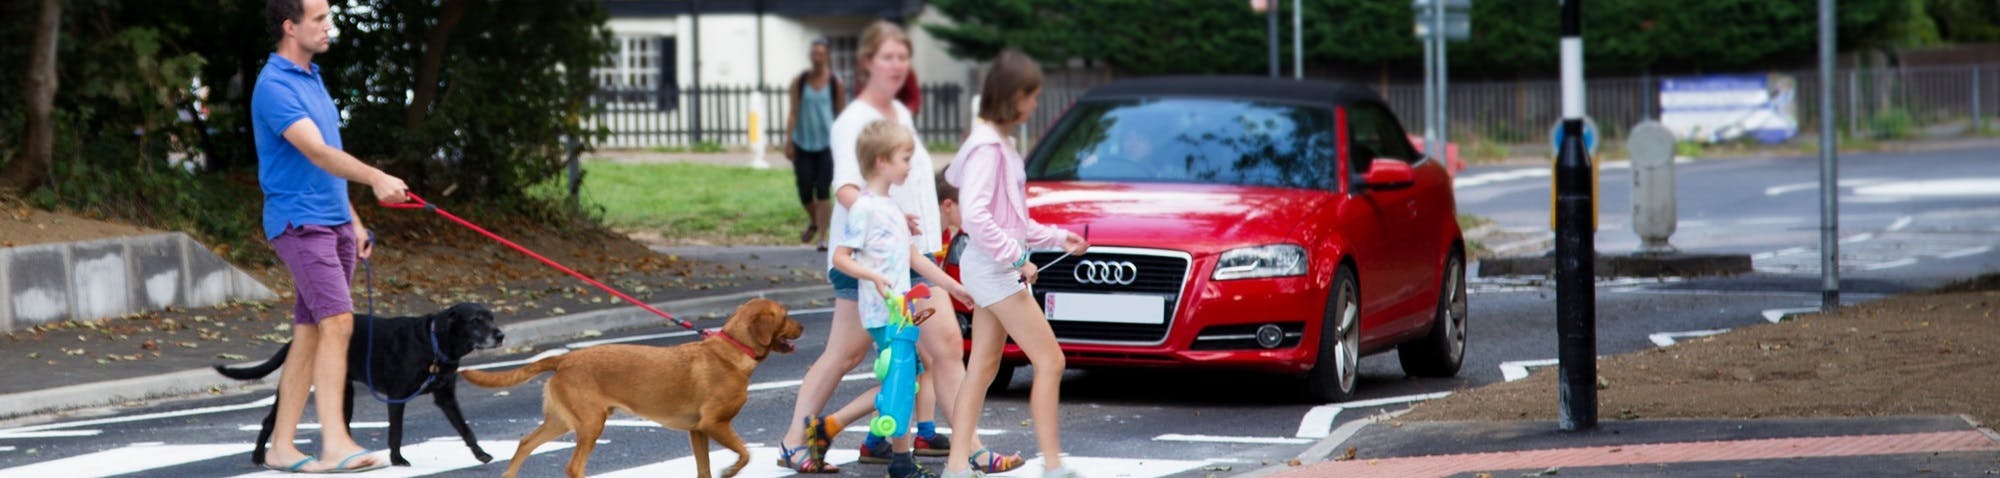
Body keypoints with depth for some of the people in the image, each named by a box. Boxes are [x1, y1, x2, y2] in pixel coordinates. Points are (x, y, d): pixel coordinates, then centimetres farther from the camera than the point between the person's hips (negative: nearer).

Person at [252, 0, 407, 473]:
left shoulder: (312, 79, 17)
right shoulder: (274, 87, -14)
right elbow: (317, 152, -27)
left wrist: (353, 220, 21)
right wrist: (375, 178, -40)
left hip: (332, 222, 9)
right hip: (299, 221, -9)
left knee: (309, 335, 8)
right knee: (337, 322, -19)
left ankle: (282, 446, 11)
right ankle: (335, 444, -24)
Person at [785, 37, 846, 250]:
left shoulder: (835, 83, 0)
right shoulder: (799, 81, 3)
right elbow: (794, 113, 3)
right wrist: (788, 142, -2)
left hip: (827, 143, -1)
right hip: (803, 144, 1)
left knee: (823, 191, -9)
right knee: (805, 191, 1)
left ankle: (822, 237, -6)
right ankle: (814, 222, 31)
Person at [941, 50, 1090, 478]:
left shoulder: (1000, 144, 15)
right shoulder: (986, 146, -16)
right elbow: (975, 214, -25)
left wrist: (1056, 237, 16)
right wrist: (1015, 256, -21)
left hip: (996, 266, 10)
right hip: (994, 267, -10)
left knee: (982, 368, 9)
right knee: (1049, 361, -9)